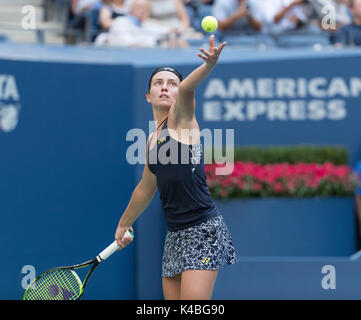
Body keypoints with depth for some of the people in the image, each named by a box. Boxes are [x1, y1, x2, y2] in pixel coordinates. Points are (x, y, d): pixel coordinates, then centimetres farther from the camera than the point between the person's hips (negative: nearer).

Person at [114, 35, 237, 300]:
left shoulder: (181, 118, 0)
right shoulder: (153, 140, 19)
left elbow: (187, 89, -24)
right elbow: (146, 188, 34)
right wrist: (124, 224, 46)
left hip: (203, 229, -7)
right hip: (175, 236, 7)